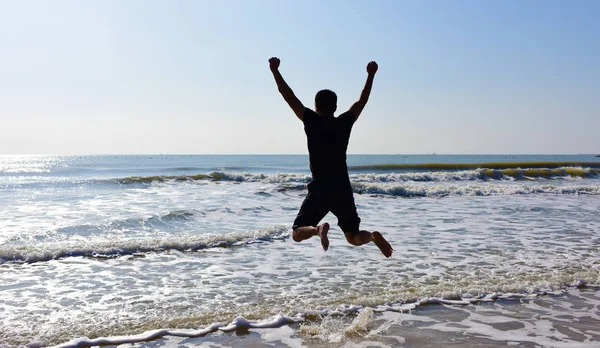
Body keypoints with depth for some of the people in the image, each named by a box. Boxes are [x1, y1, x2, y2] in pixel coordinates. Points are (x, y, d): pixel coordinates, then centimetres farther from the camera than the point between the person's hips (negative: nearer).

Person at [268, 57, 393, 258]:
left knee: (297, 234, 6)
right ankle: (373, 236, -17)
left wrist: (275, 71, 9)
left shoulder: (312, 121, -4)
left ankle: (318, 230, -26)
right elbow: (362, 101, 17)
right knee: (354, 237, 15)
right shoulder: (344, 122, 3)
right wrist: (371, 75, 28)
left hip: (319, 190, -3)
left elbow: (289, 96, 0)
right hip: (343, 190, 3)